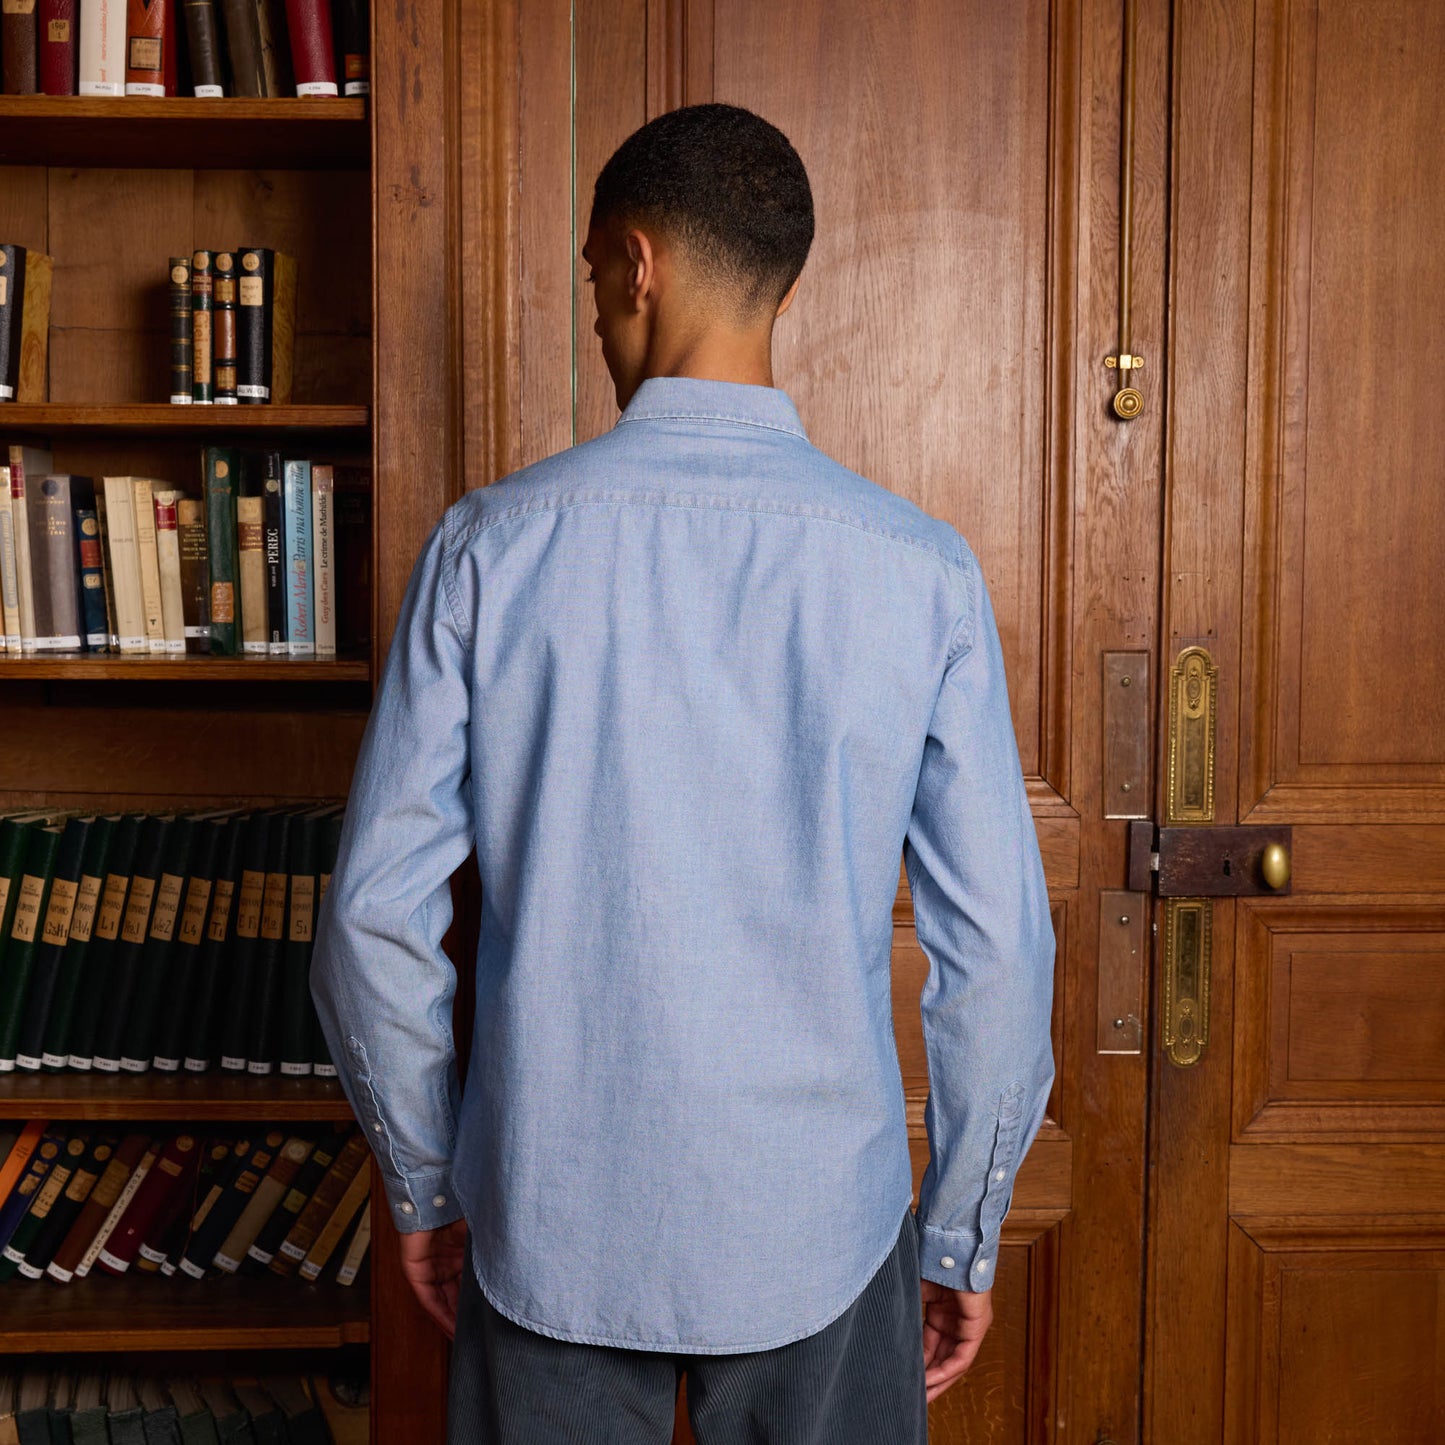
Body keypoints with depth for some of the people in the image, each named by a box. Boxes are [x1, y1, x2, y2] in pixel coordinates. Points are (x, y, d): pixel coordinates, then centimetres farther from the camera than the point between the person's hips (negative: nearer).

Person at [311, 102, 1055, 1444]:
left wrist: (424, 1185, 7)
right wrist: (962, 1238, 6)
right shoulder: (919, 568, -9)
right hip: (818, 1230, 1)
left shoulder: (492, 545, -10)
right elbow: (997, 947, -8)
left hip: (552, 1225, 0)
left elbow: (374, 920, -8)